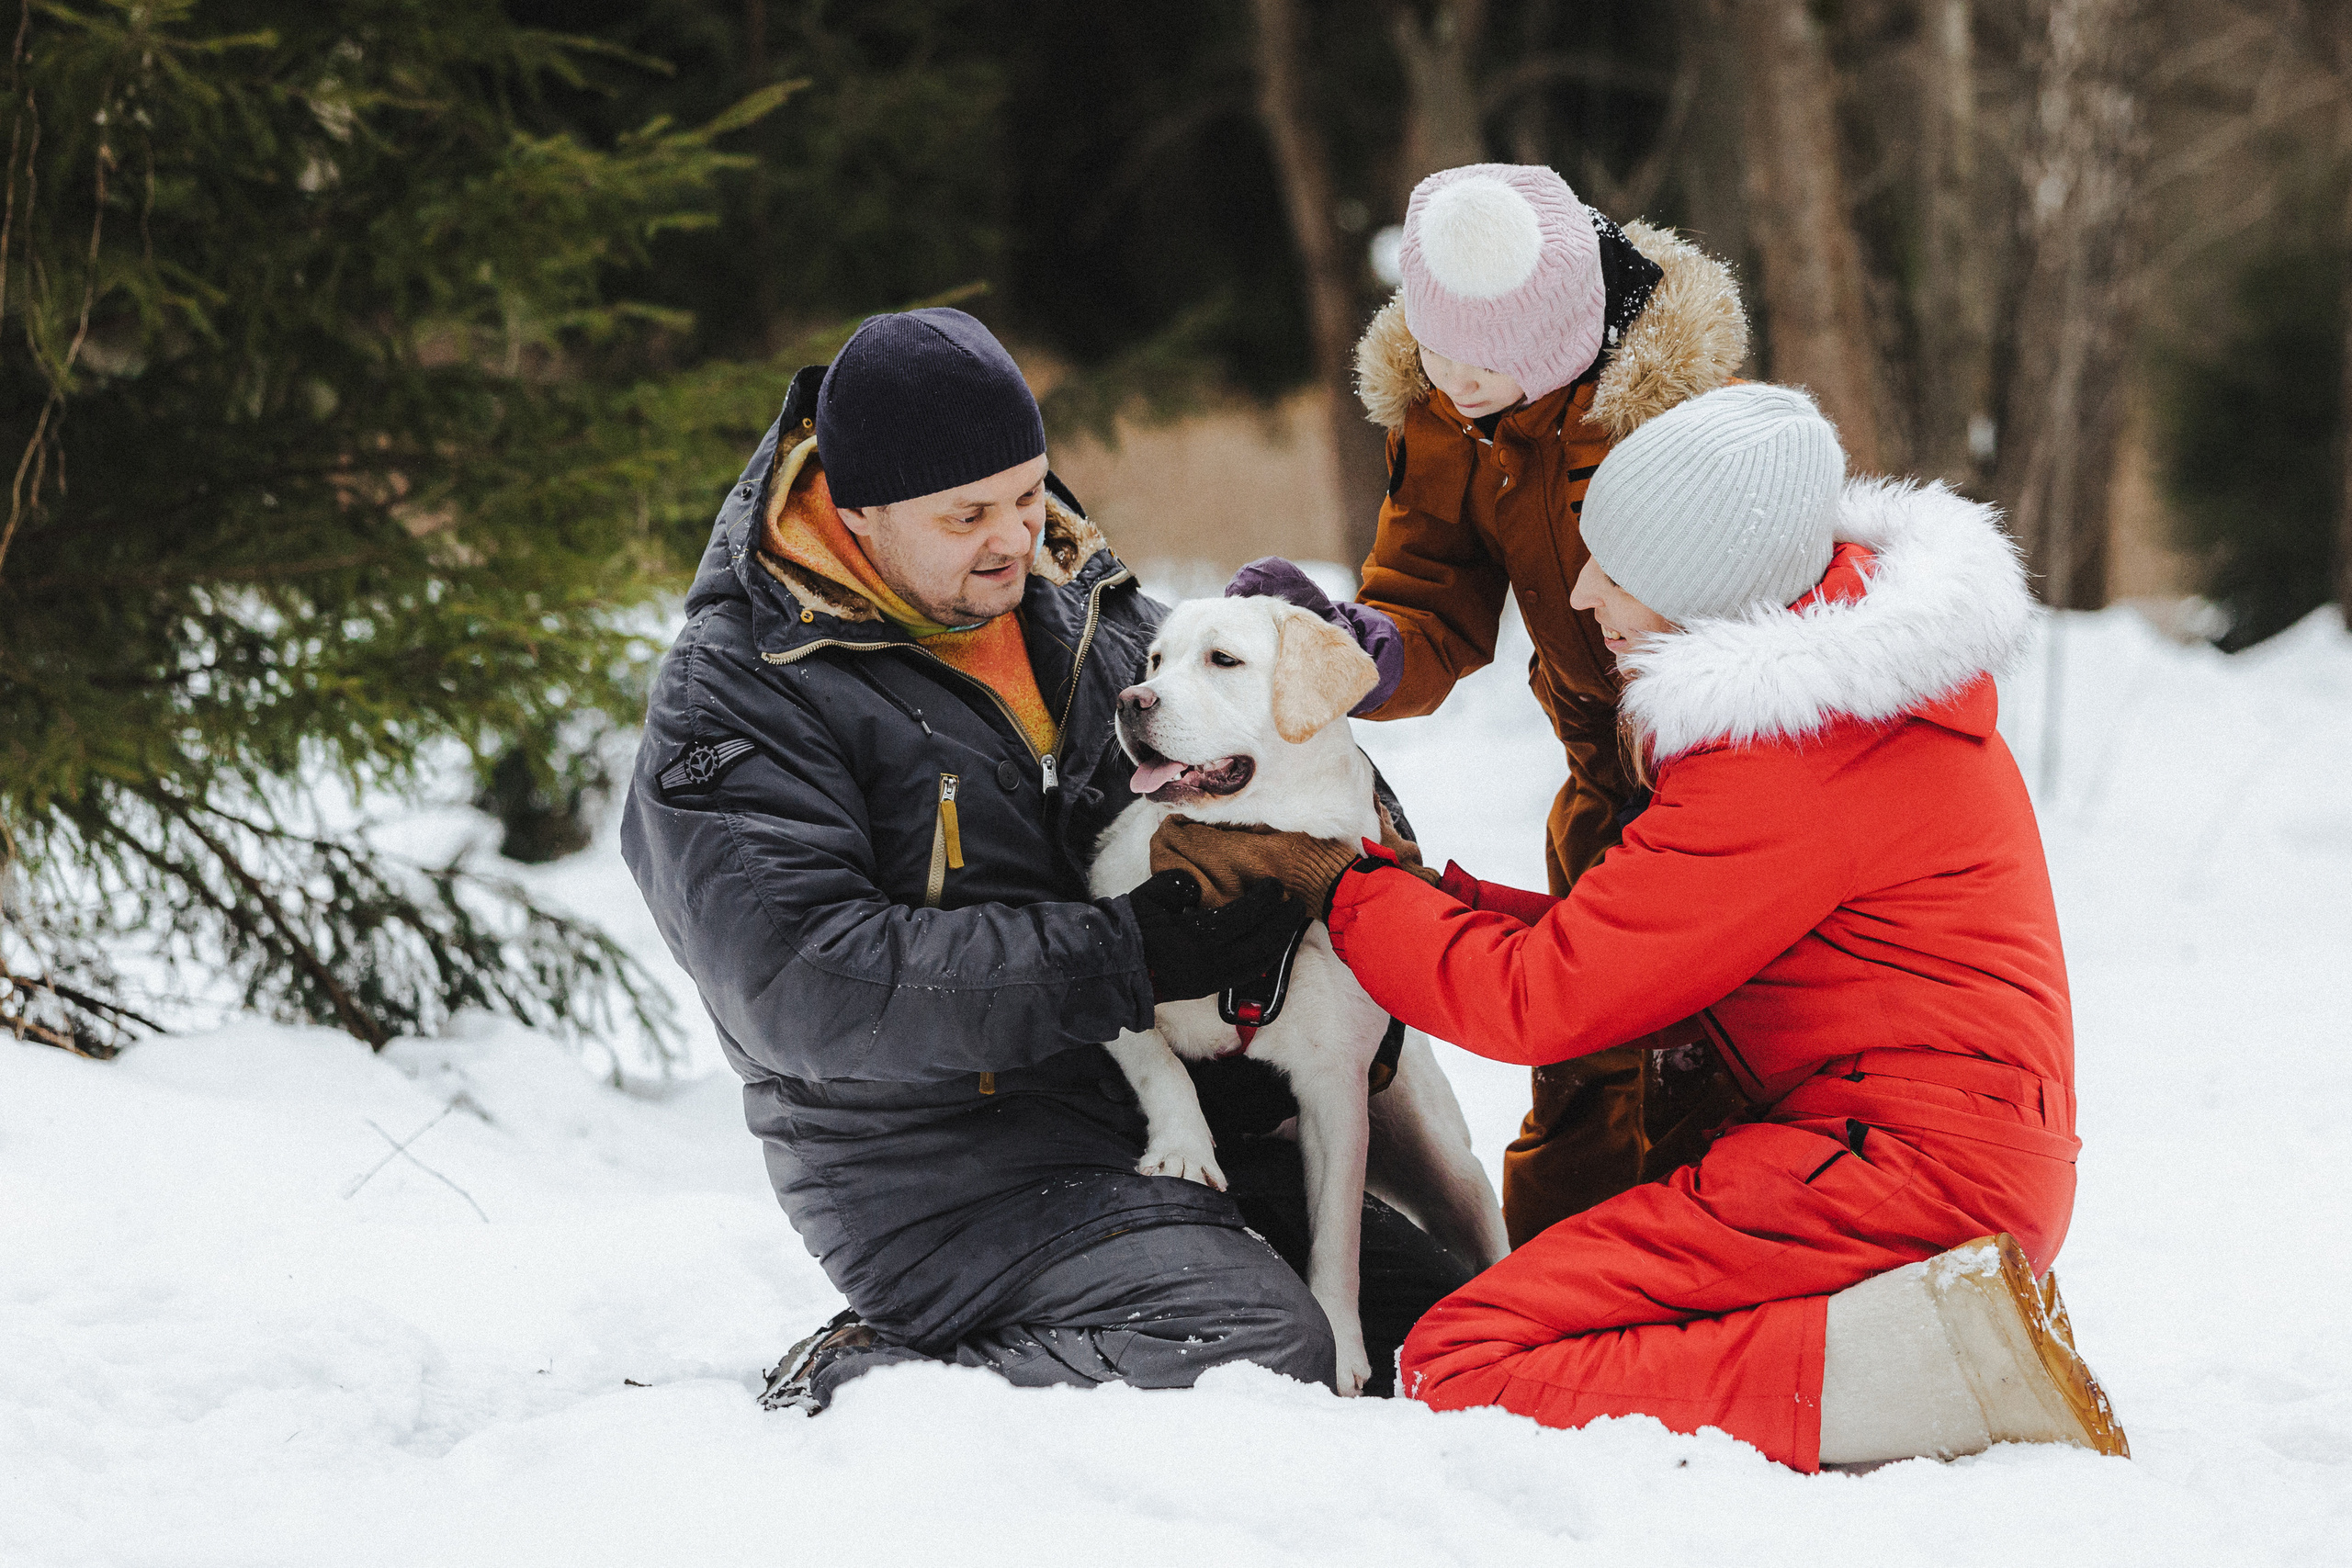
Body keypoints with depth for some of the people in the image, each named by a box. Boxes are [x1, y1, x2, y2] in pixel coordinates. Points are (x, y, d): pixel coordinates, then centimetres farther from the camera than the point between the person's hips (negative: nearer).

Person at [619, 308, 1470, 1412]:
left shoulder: (1077, 603, 11)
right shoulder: (734, 700, -11)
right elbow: (806, 985, -23)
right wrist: (1124, 956, -24)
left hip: (1174, 1114, 8)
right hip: (946, 1179, -8)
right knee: (1259, 1353, -28)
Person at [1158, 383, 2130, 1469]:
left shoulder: (1787, 756, -20)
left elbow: (1540, 1000, -12)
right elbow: (1618, 945, 16)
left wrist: (1333, 884, 1)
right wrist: (1426, 888, 9)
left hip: (1902, 1163, -11)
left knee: (1463, 1366, -16)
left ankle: (1937, 1365, -21)